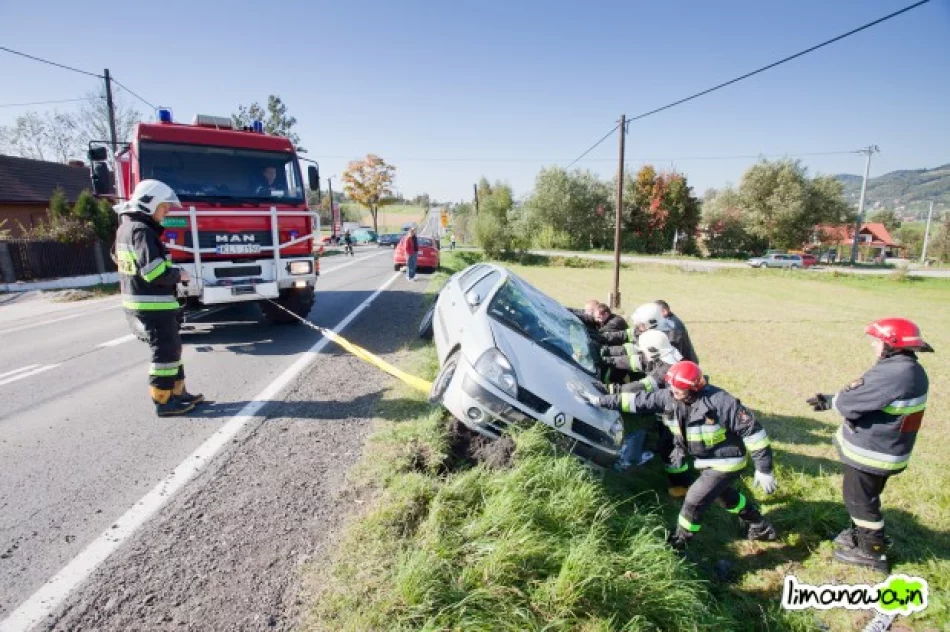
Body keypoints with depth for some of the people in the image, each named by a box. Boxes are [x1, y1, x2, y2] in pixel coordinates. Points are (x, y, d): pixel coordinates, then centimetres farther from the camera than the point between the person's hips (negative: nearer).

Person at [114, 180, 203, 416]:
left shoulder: (127, 227, 15)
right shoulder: (142, 231, -17)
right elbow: (155, 271, -25)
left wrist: (173, 273, 10)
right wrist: (179, 274, -9)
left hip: (140, 300, 10)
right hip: (152, 303, -10)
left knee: (170, 347, 17)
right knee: (165, 351, -2)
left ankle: (177, 392, 25)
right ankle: (163, 402, 5)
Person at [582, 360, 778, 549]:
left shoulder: (719, 402, -33)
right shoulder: (669, 396, -16)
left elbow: (751, 429, -26)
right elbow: (639, 400, -10)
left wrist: (764, 469, -21)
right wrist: (601, 400, -11)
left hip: (726, 462, -8)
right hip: (708, 460, 8)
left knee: (694, 499, -6)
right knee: (725, 495, 28)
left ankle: (678, 543, 17)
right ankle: (762, 528, 53)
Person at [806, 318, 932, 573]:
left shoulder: (893, 375, -31)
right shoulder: (911, 371, 4)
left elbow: (849, 402, -28)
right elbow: (865, 396, 12)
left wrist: (834, 399, -6)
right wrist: (829, 400, 10)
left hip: (870, 453, -9)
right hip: (884, 449, 9)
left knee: (859, 500, 10)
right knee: (865, 497, 27)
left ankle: (872, 552, 26)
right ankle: (860, 533, 45)